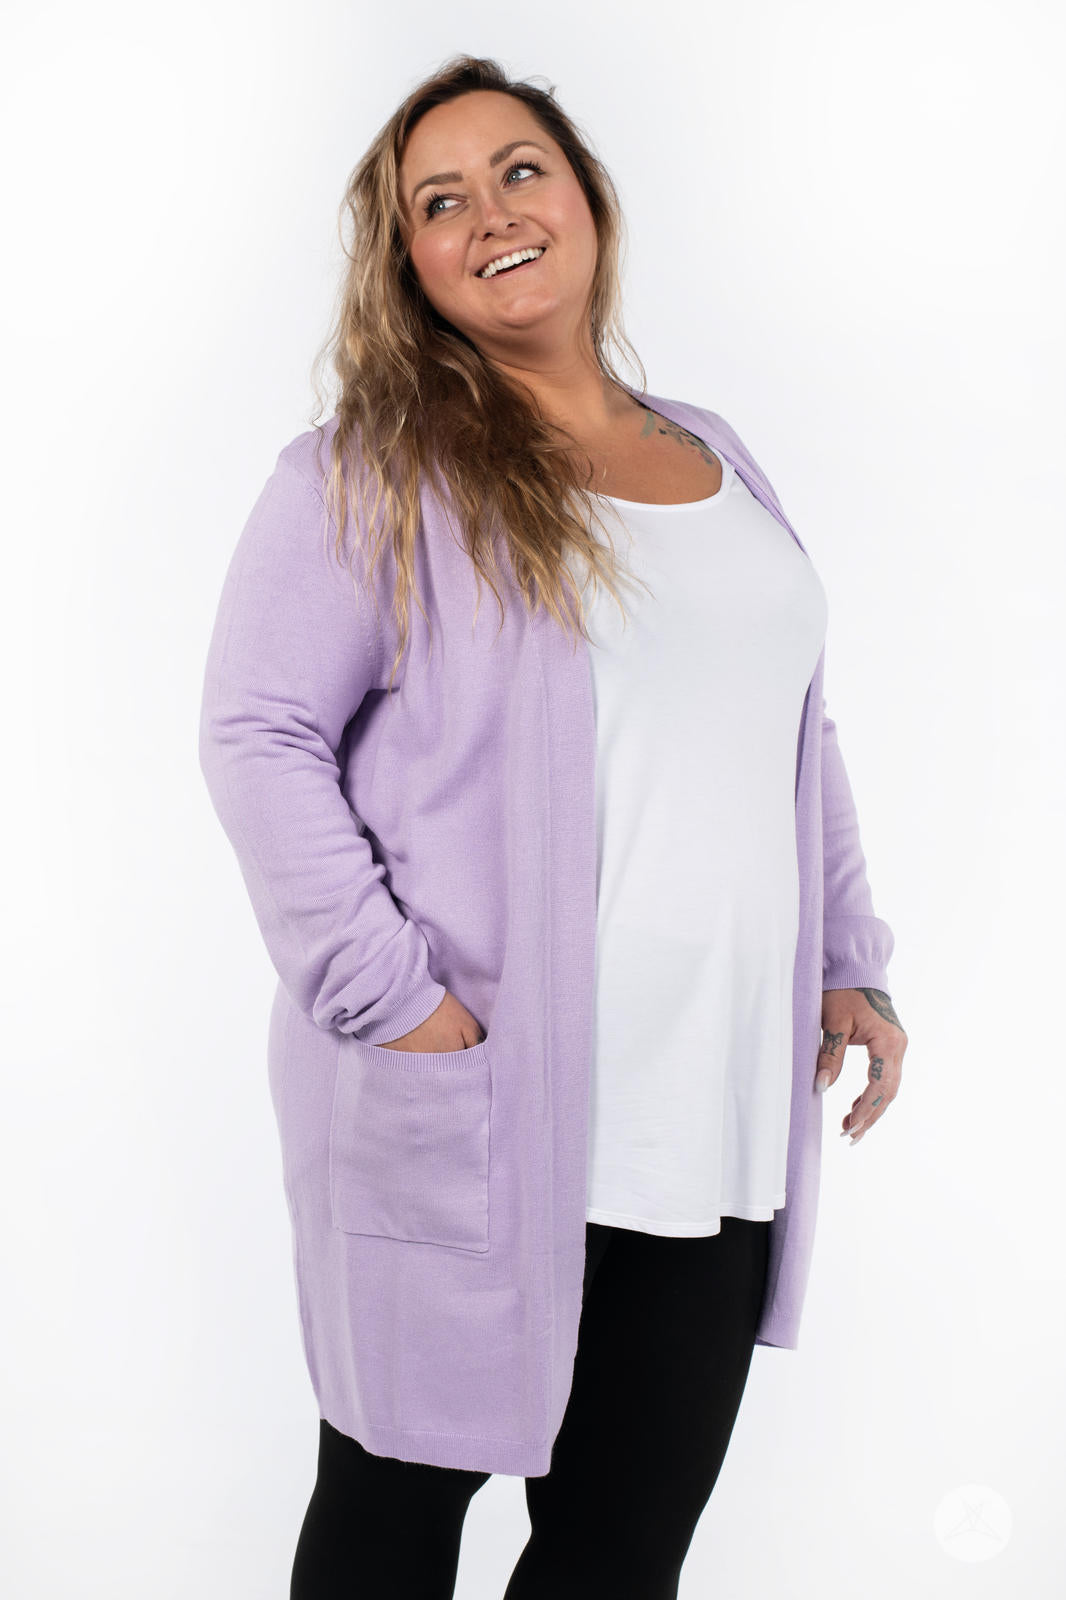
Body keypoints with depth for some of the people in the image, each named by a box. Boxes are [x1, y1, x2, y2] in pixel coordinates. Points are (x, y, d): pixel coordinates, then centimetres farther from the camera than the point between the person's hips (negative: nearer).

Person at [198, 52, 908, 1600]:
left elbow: (797, 736, 21)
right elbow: (258, 734, -11)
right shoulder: (372, 470, -4)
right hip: (457, 1122, -5)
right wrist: (389, 995, -18)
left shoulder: (720, 461, 15)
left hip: (710, 1121, 5)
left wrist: (849, 961, 13)